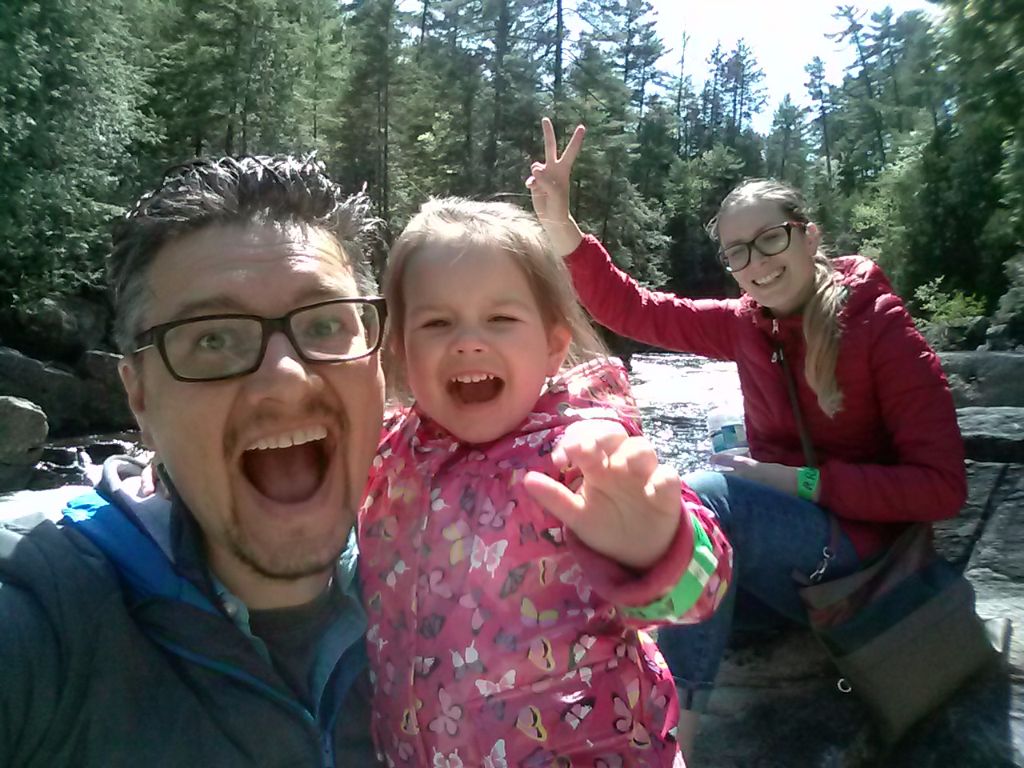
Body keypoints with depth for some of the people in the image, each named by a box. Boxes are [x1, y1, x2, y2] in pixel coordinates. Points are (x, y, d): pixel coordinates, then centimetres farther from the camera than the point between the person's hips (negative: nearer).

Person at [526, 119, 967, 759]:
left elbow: (942, 486, -13)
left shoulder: (881, 328, -11)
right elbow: (630, 308, -2)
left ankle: (675, 729, -24)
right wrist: (558, 220, -15)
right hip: (766, 540, 5)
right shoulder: (745, 324, 3)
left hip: (855, 543, -5)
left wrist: (800, 481, -21)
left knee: (700, 496, -30)